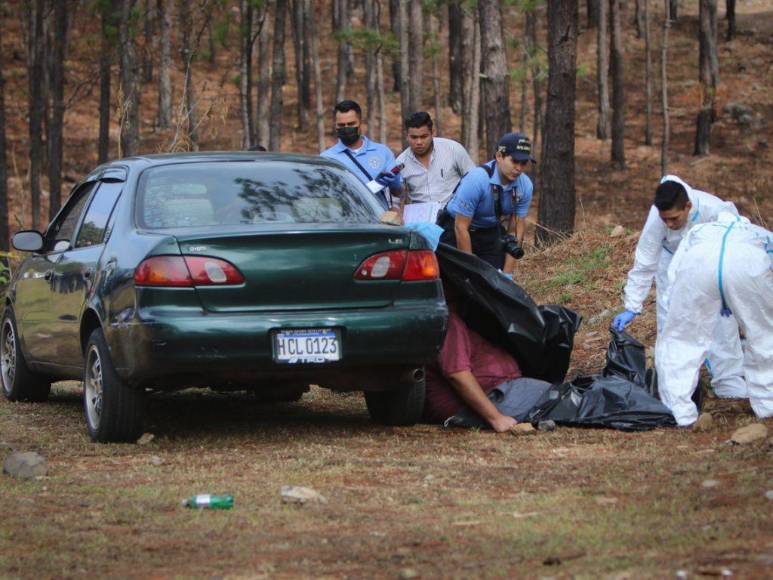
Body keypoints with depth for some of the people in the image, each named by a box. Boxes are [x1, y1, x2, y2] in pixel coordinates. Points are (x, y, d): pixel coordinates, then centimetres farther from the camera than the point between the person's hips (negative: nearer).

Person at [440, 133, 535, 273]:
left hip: (490, 232, 5)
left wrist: (507, 274, -13)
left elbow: (516, 230, -7)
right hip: (457, 234, -5)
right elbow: (461, 228, -25)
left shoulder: (525, 186, -13)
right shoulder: (476, 180, -29)